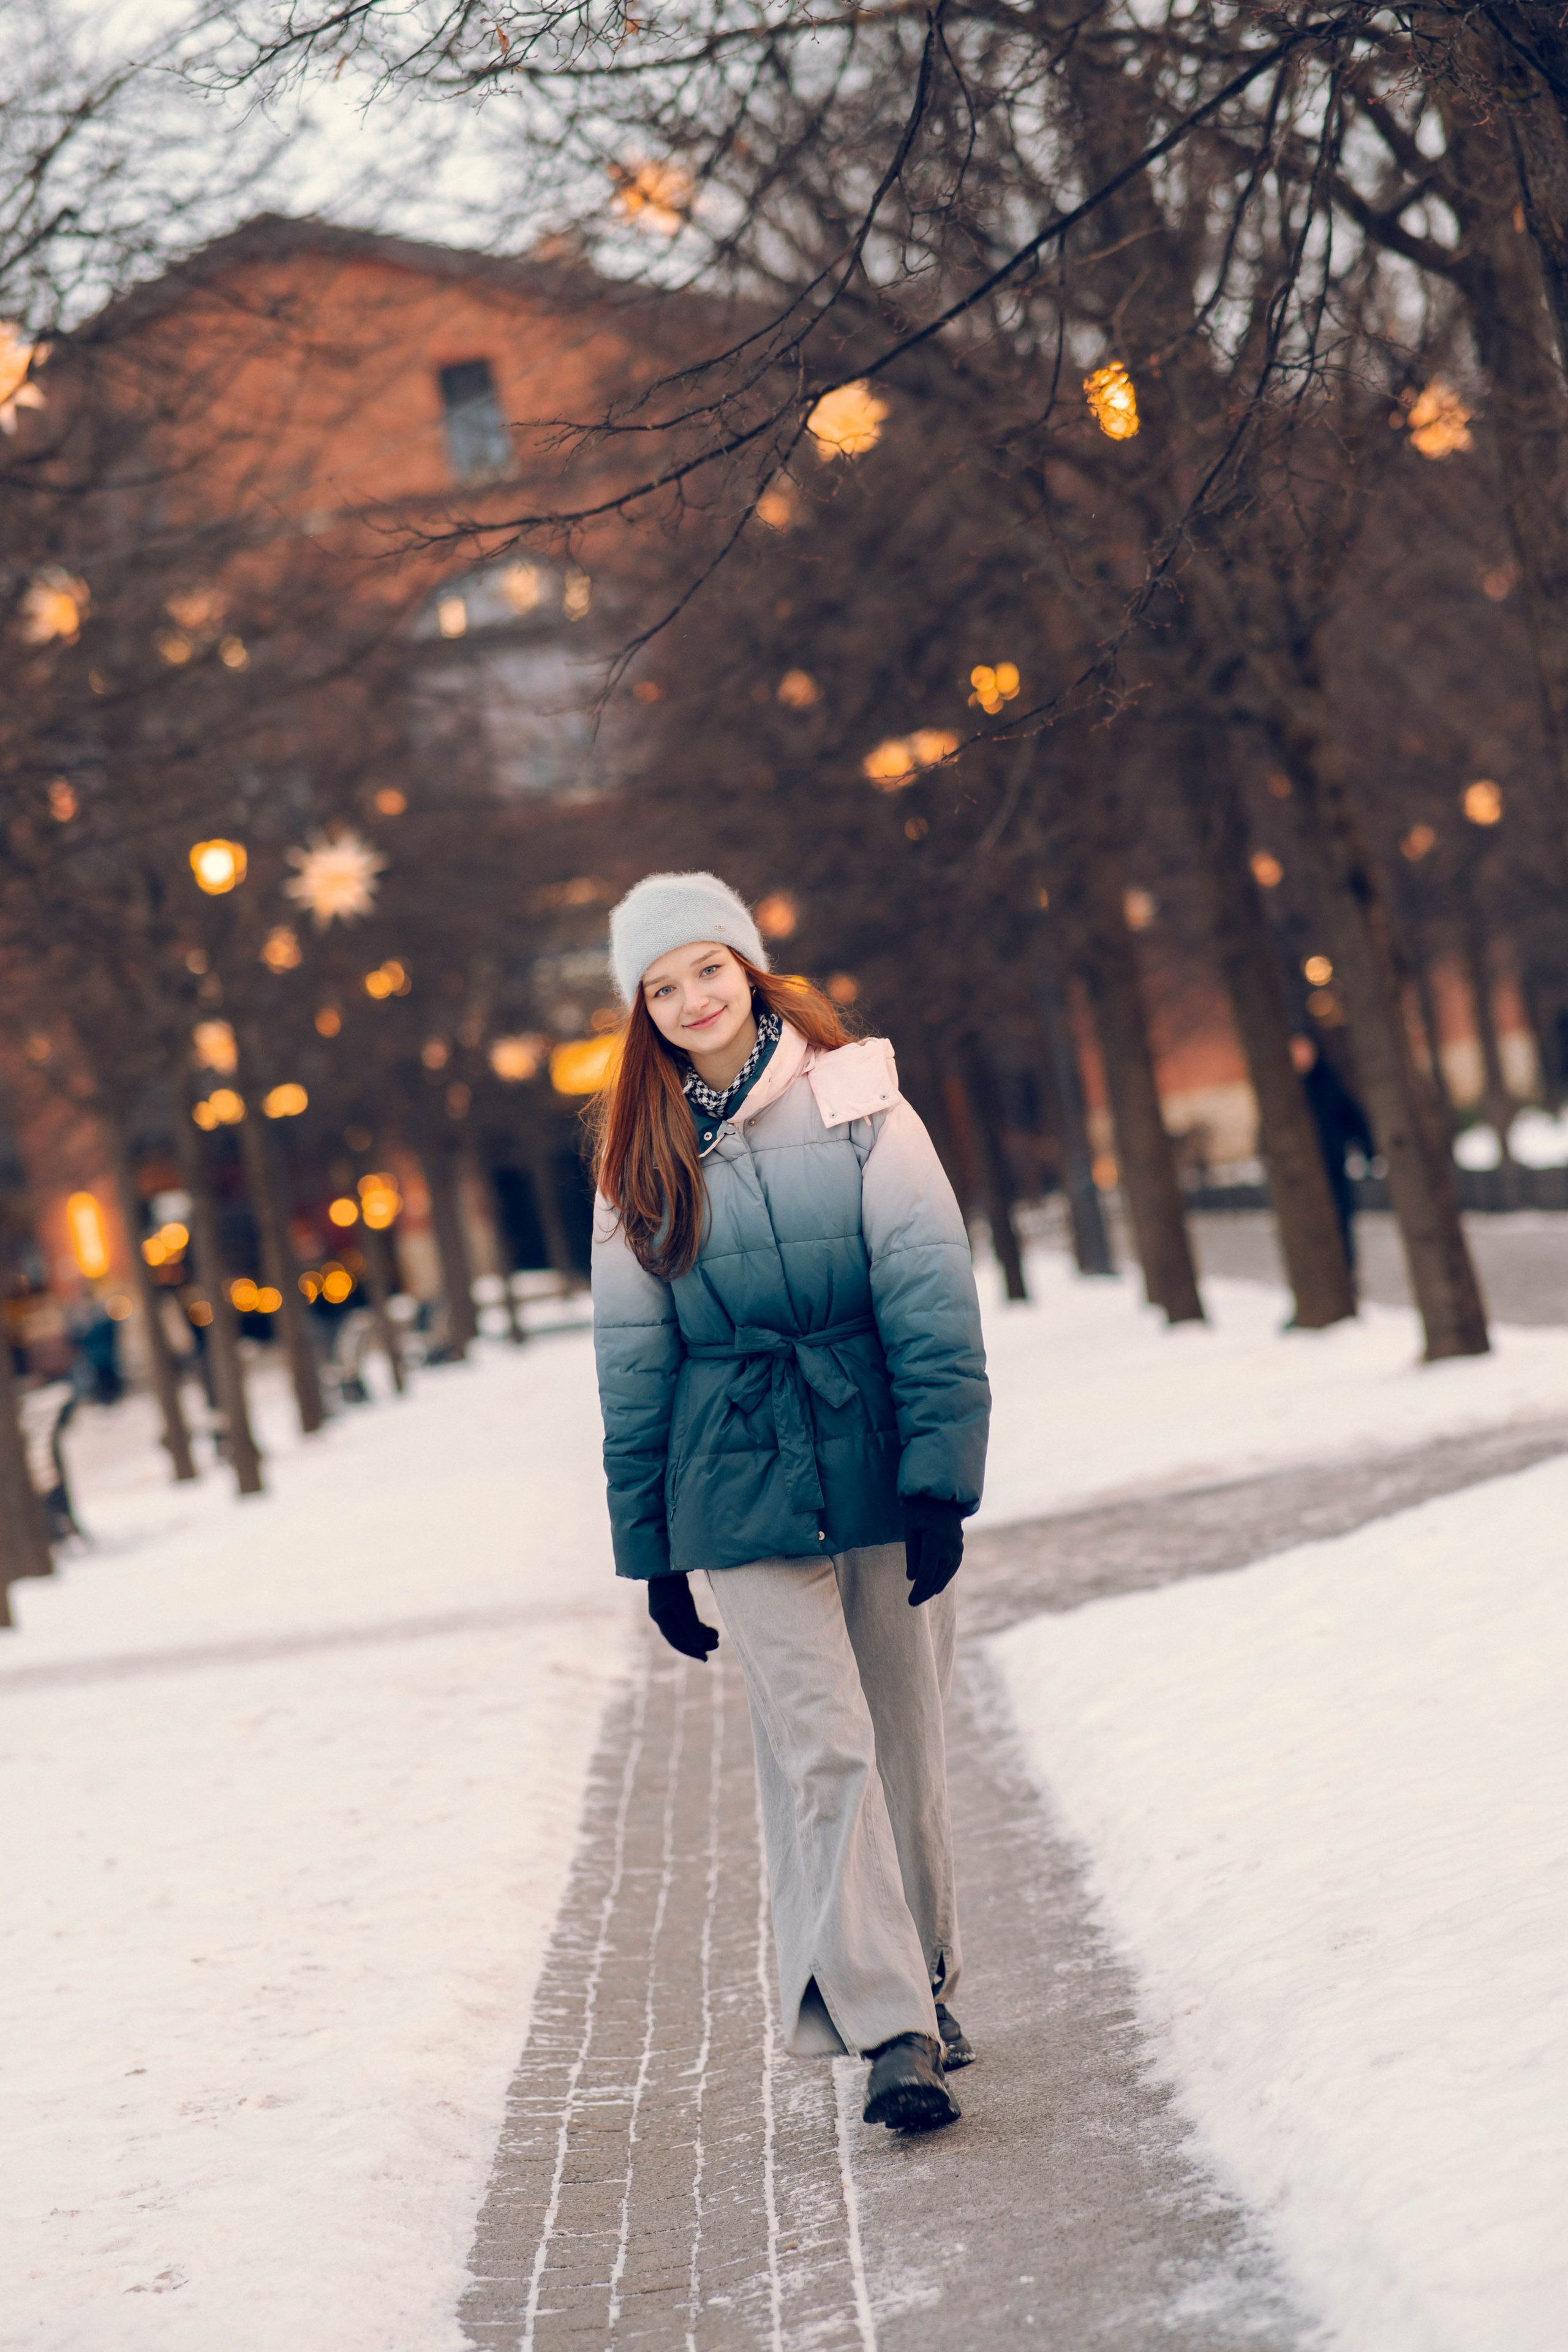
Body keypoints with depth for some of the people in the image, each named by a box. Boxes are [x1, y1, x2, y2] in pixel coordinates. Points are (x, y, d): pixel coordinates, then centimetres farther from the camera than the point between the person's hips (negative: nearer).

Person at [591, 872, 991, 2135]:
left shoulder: (857, 1104, -1)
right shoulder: (641, 1160, 5)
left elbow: (931, 1301, -5)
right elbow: (632, 1364, 9)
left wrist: (942, 1476, -11)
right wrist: (651, 1547, 8)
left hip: (879, 1469, 0)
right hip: (743, 1493, 0)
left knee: (906, 1741, 10)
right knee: (822, 1750, -7)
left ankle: (926, 1980, 29)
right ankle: (892, 2029, -6)